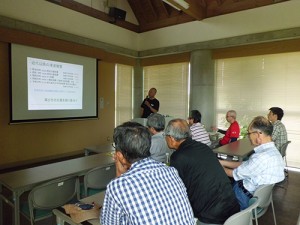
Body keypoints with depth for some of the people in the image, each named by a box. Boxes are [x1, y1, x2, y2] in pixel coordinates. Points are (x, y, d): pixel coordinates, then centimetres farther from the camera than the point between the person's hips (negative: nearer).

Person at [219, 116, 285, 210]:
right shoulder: (272, 150, -1)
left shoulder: (261, 157, -31)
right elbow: (244, 164, 7)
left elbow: (234, 174, -18)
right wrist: (221, 162, 9)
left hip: (246, 198, -8)